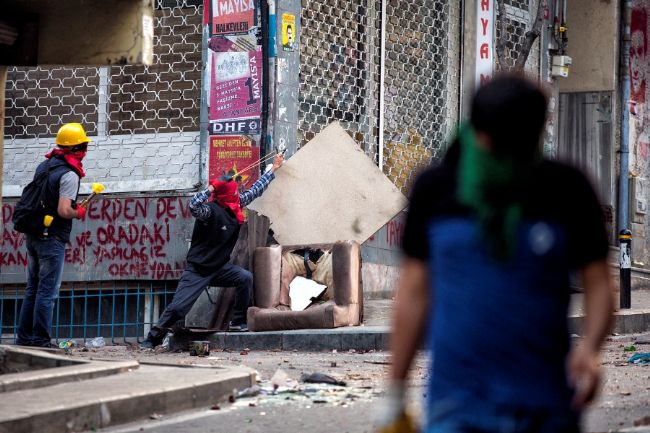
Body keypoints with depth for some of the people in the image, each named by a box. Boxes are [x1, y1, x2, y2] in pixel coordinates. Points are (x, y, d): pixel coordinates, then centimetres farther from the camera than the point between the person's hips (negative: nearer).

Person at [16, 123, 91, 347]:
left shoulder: (43, 166, 9)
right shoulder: (69, 175, -16)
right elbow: (64, 211, -22)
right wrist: (79, 213, -4)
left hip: (33, 235, 8)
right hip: (52, 239, -8)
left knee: (32, 289, 14)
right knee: (47, 292, -4)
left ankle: (23, 338, 16)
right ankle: (40, 341, -5)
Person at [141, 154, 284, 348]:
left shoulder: (236, 205, 0)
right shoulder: (212, 211, -23)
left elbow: (255, 190, 13)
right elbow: (194, 205, -45)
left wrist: (274, 169, 19)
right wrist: (213, 187, -41)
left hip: (219, 267, 6)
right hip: (198, 270, -6)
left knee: (245, 278, -16)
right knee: (178, 307, -10)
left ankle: (238, 322, -3)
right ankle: (153, 338, 3)